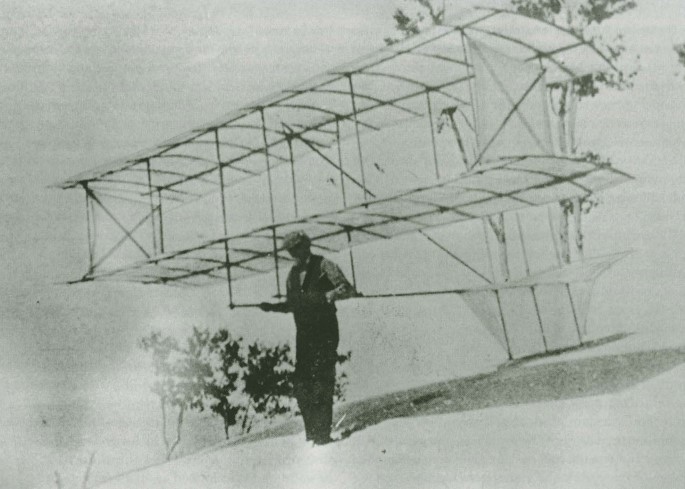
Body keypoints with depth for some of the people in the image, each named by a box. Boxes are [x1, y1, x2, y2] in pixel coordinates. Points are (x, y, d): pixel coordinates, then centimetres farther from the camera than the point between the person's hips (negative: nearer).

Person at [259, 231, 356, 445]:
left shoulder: (324, 266, -3)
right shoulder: (293, 274, 15)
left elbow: (348, 289, -9)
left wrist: (330, 295, -26)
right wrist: (273, 307, 9)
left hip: (325, 332, -6)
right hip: (304, 333, 6)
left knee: (322, 382, -10)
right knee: (302, 385, 2)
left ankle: (323, 433, -6)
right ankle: (312, 432, 10)